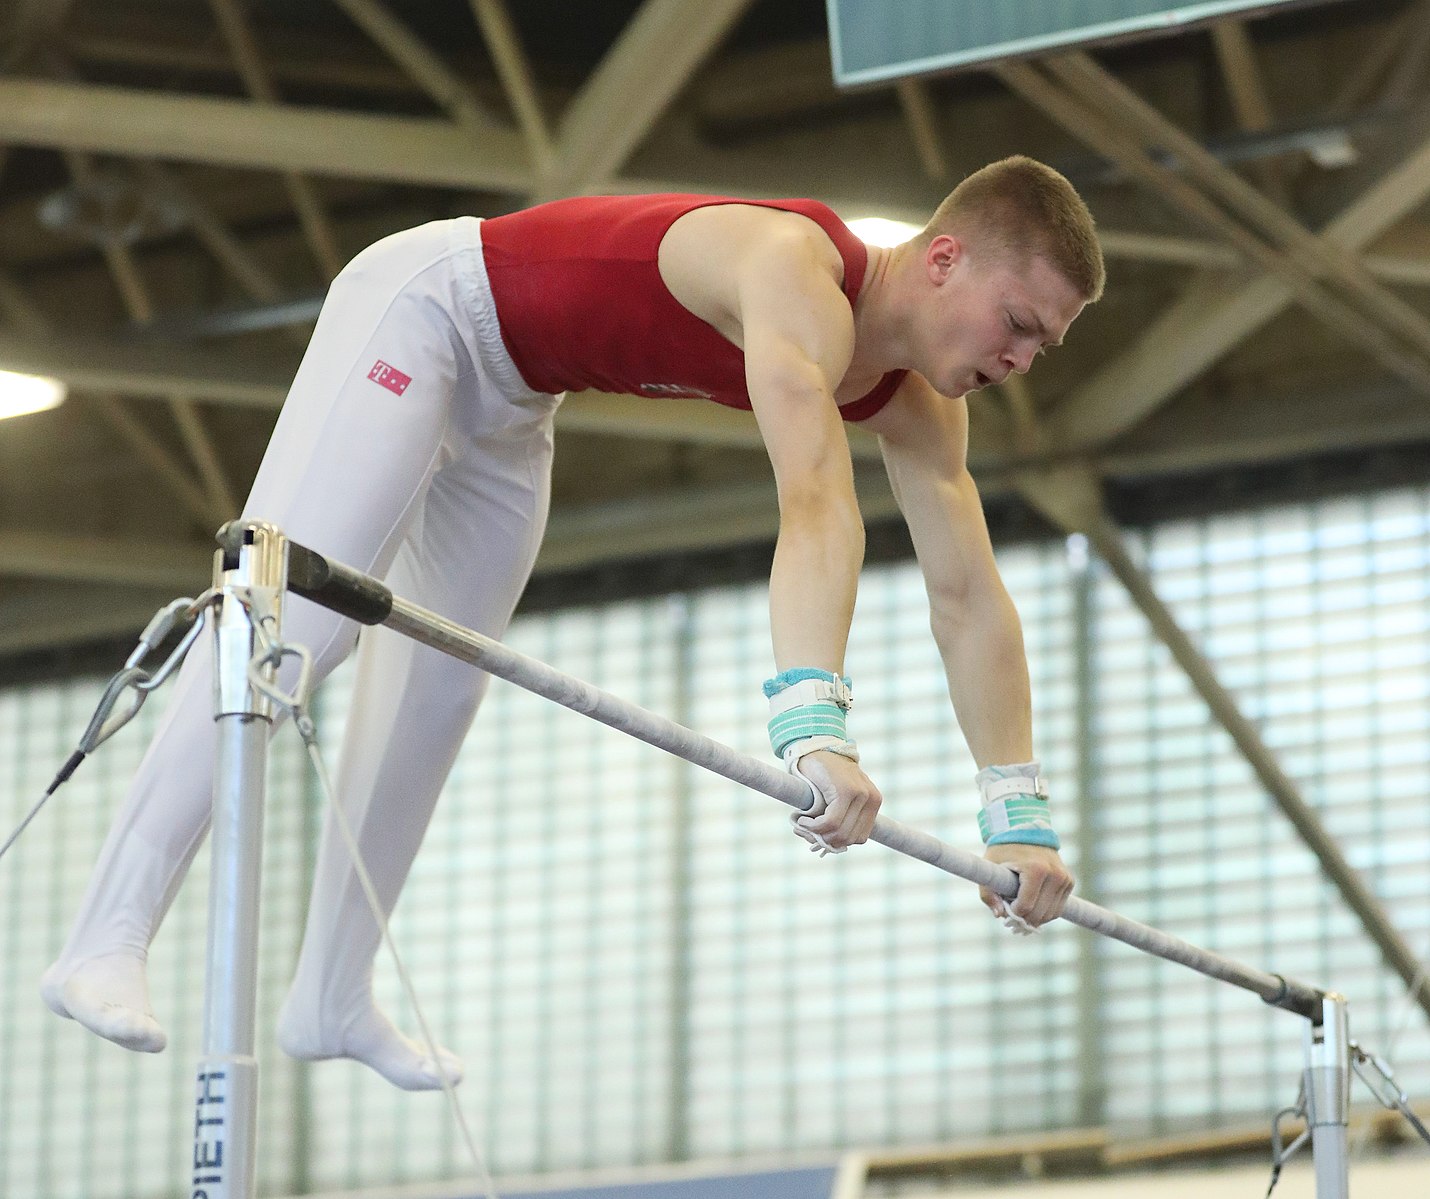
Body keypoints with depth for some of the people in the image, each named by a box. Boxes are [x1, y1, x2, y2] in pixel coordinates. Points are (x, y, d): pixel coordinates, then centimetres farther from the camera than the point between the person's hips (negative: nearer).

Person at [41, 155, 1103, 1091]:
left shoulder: (917, 398, -6)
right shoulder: (802, 278, -34)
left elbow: (969, 598, -2)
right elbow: (818, 510, -49)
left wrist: (1018, 816, -8)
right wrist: (816, 728, -61)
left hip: (507, 397, 9)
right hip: (421, 307, -9)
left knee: (440, 688, 8)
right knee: (299, 619, -19)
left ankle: (331, 996, 14)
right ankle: (107, 943, -23)